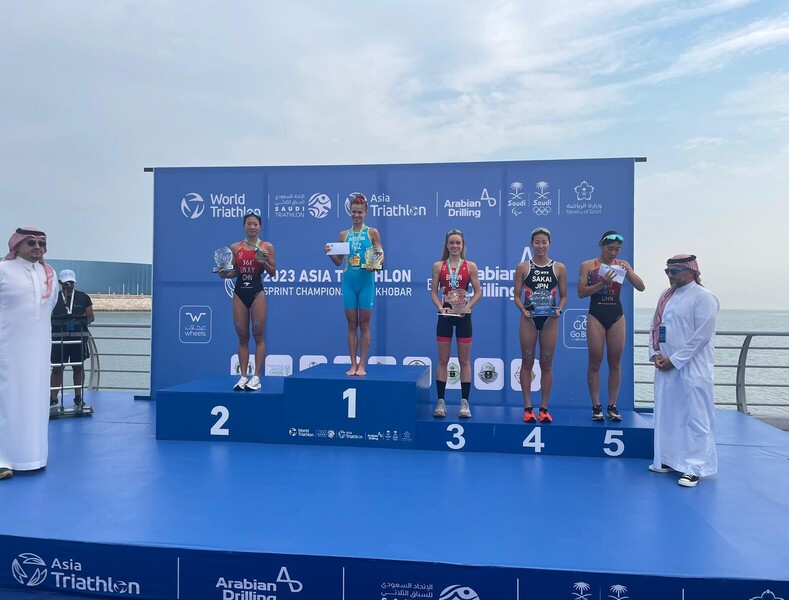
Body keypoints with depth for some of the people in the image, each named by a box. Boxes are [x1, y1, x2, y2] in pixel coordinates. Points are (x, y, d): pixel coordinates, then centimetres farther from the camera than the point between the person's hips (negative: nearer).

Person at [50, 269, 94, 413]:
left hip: (78, 336, 0)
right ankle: (53, 399, 10)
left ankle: (78, 398, 15)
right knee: (57, 368, 2)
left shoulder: (83, 297, 6)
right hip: (59, 337, 0)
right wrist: (57, 320, -16)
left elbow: (91, 316, 6)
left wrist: (85, 320, -15)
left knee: (78, 367, 5)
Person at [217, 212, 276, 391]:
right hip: (239, 293, 3)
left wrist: (264, 262, -17)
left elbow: (273, 273, 1)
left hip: (257, 292, -3)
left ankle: (256, 377, 5)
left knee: (258, 336, 0)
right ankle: (243, 376, 13)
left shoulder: (267, 247, 0)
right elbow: (235, 271, 13)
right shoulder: (235, 247, 8)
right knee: (242, 337, 6)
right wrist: (224, 274, -7)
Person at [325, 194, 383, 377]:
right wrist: (330, 253, -7)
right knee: (352, 324, 5)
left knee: (364, 324, 2)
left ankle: (362, 365, 7)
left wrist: (374, 266, -20)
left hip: (366, 281, -3)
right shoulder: (344, 234, 10)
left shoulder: (372, 233, 2)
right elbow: (339, 261, 12)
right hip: (348, 281, 3)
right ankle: (353, 364, 11)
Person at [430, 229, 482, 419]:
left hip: (463, 316, -1)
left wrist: (466, 307, -14)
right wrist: (440, 308, -14)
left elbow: (478, 292, 0)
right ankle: (441, 401, 11)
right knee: (443, 360, 5)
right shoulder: (438, 266, 3)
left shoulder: (470, 266, 1)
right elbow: (434, 291, 2)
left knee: (464, 360, 5)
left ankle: (464, 402, 12)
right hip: (445, 316, 1)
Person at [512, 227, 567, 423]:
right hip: (529, 319, -1)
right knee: (527, 363, 4)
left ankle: (544, 408, 16)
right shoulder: (523, 267, 2)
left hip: (550, 320, 1)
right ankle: (528, 407, 12)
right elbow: (517, 295, 1)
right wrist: (523, 310, -16)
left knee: (547, 365, 6)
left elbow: (563, 296, 7)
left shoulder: (559, 268, 4)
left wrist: (559, 309, -12)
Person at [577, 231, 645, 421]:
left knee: (615, 362, 5)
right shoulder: (588, 265, 1)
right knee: (595, 362, 0)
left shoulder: (622, 265, 8)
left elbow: (641, 287, 2)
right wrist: (602, 283, -17)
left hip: (616, 315, 3)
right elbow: (581, 292, -6)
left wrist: (629, 271, -12)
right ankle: (596, 406, 6)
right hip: (596, 314, -2)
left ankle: (612, 406, 12)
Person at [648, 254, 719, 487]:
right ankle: (668, 459, 24)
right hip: (666, 367, 7)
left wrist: (675, 360, -14)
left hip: (692, 369, -7)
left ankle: (694, 467, 6)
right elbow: (655, 327, 14)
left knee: (694, 418, -1)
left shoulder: (703, 297, -8)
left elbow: (702, 336, -15)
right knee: (666, 415, 13)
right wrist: (655, 354, -1)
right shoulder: (666, 295, 14)